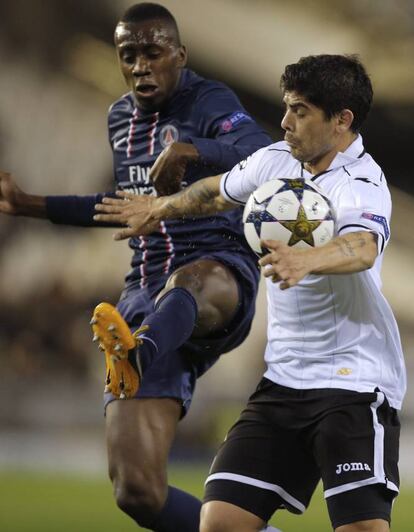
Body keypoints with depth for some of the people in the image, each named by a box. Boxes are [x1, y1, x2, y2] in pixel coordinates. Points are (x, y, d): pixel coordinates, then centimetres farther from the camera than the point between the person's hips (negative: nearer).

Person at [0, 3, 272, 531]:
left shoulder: (211, 103, -4)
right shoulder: (120, 118, 19)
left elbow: (260, 156, -26)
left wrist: (189, 150, -46)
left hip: (222, 275, -6)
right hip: (146, 297, 6)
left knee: (187, 283, -47)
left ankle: (139, 354, -80)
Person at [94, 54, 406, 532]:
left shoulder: (363, 186, -17)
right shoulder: (275, 160, 6)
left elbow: (361, 249, -40)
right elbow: (217, 191, 30)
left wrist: (305, 260, -59)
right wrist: (159, 208, 43)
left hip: (355, 384, -7)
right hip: (283, 381, 7)